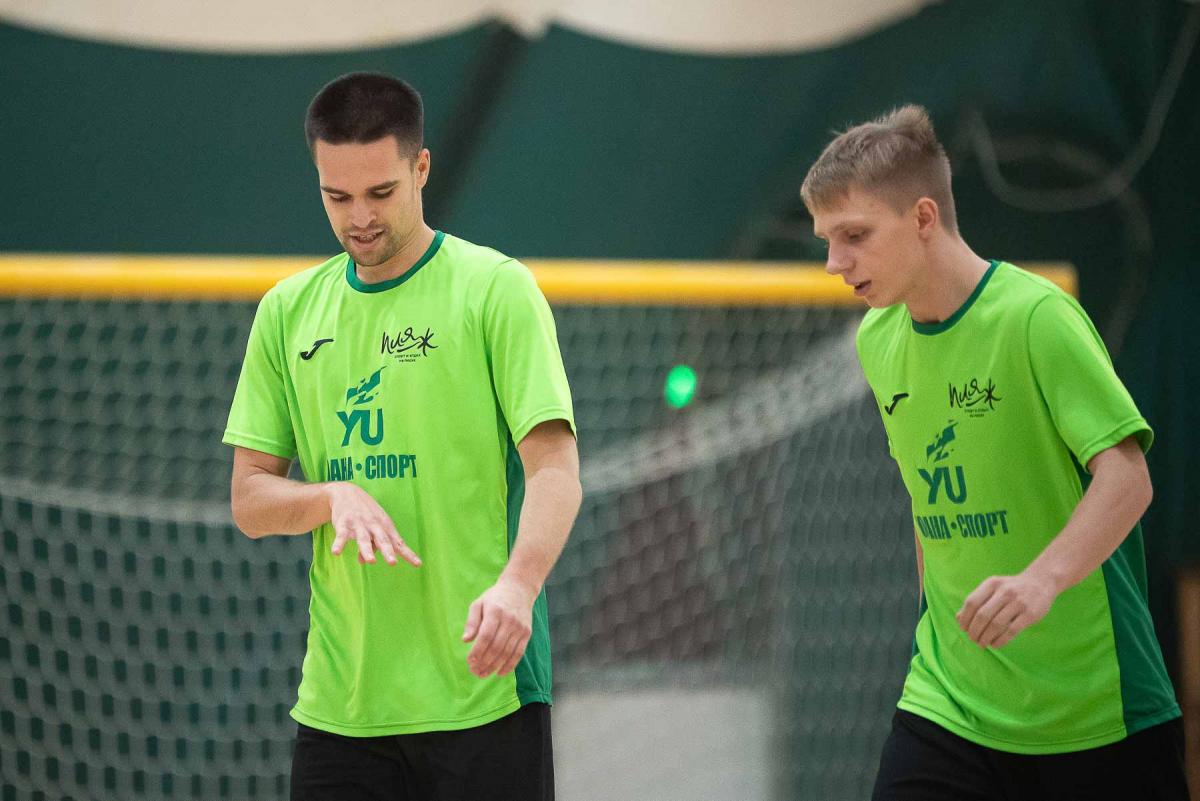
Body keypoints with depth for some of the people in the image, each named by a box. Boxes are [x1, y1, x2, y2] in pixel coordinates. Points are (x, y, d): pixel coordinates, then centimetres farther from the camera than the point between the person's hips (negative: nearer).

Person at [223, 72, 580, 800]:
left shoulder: (497, 288, -3)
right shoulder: (289, 310, 11)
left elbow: (555, 471, -11)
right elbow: (250, 503, 11)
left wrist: (516, 585, -29)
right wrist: (334, 496, -11)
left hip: (482, 692, -4)